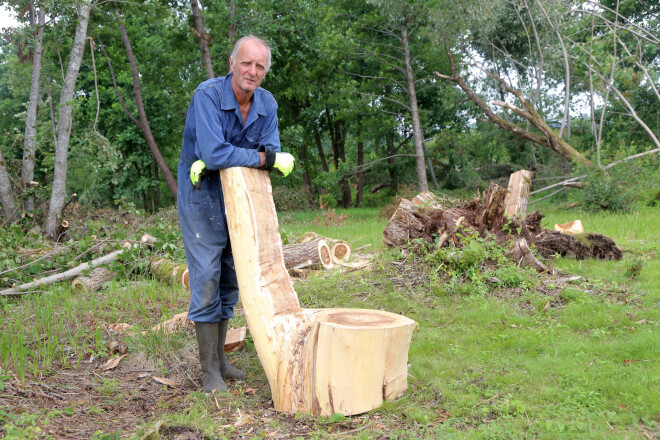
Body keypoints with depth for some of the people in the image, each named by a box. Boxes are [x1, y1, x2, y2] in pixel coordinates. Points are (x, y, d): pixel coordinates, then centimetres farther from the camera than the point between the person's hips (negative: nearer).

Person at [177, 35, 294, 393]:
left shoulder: (267, 103, -2)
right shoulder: (207, 95, -20)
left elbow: (273, 155, -7)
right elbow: (213, 153, -31)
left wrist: (224, 161, -21)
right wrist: (262, 158, -23)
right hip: (201, 194, -6)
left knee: (231, 277, 10)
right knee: (206, 277, -8)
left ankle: (220, 358, 24)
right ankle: (209, 369, 3)